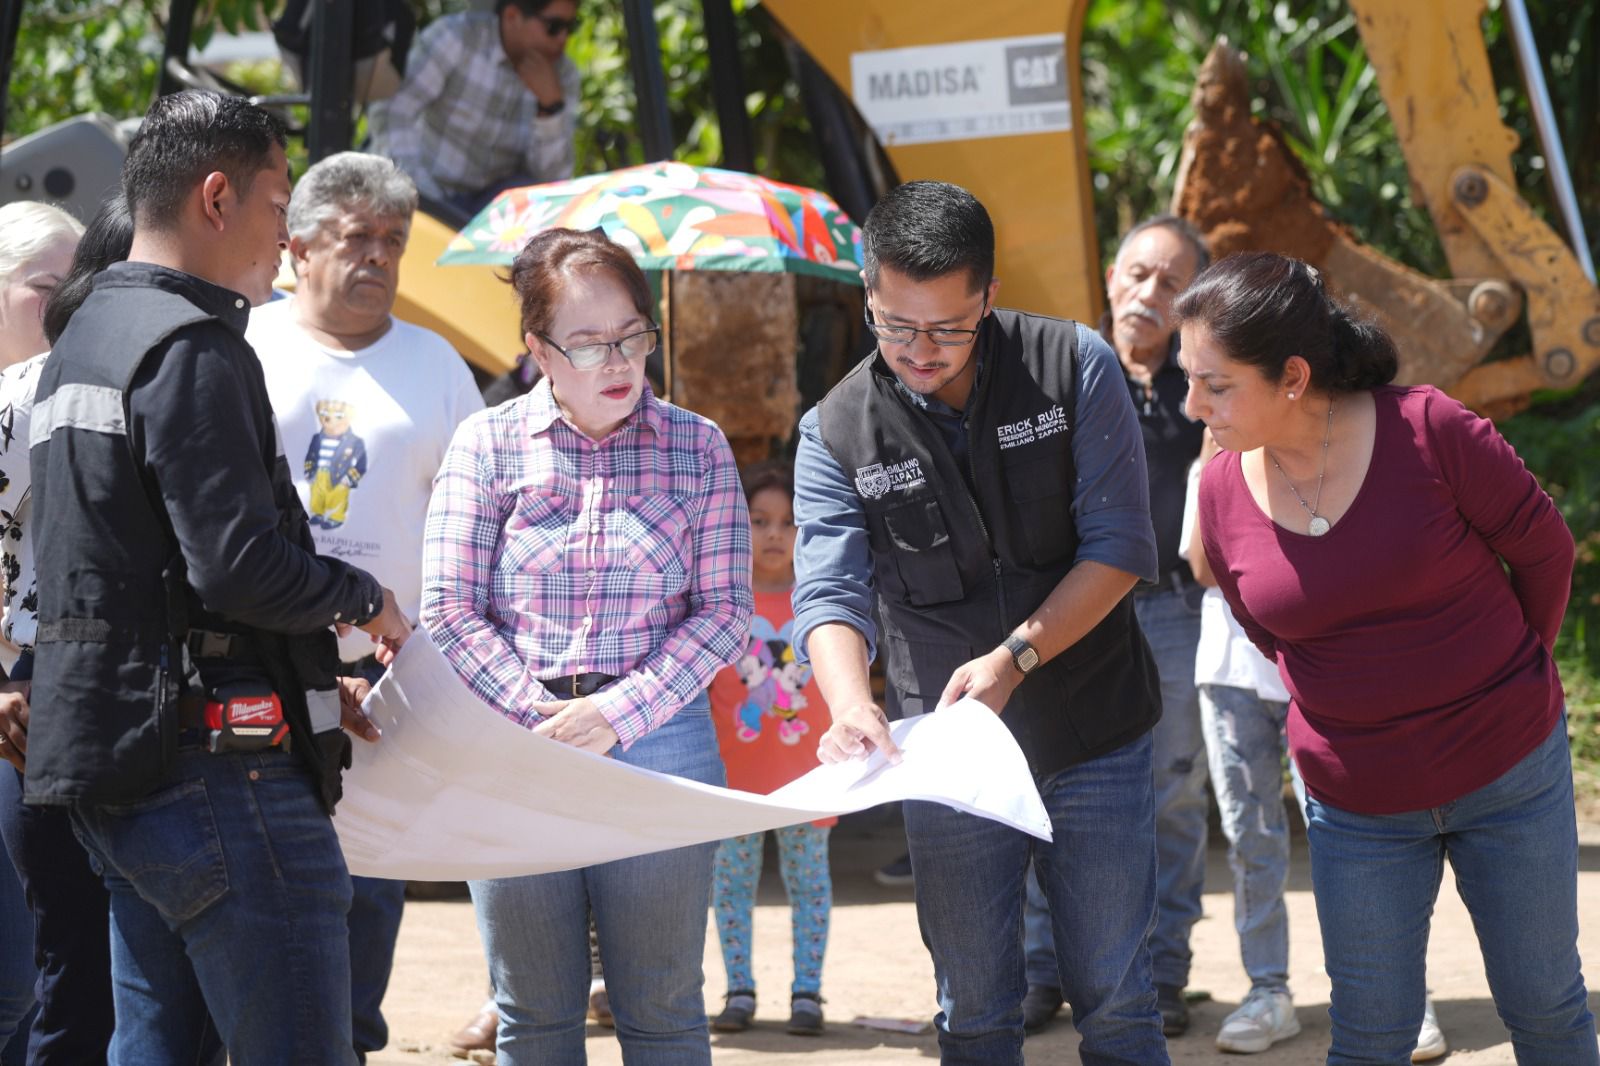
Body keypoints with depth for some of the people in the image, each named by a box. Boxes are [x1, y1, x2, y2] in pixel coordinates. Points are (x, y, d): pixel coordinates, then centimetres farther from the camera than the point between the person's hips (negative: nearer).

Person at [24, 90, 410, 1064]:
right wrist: (365, 599, -2)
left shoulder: (81, 344, 20)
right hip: (209, 761, -10)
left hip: (114, 771, 10)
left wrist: (305, 682, 21)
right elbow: (239, 569, -21)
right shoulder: (193, 346, -13)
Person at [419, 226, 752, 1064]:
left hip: (658, 741, 0)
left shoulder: (698, 448, 4)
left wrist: (619, 714, -11)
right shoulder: (488, 444, 2)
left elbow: (724, 610, 1)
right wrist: (540, 714, -11)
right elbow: (449, 611, -1)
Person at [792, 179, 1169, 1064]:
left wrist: (1015, 657, -22)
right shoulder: (837, 433, -4)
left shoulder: (1076, 368, -7)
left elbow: (1119, 544, -9)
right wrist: (851, 705, -33)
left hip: (1094, 737, -1)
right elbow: (829, 594, -11)